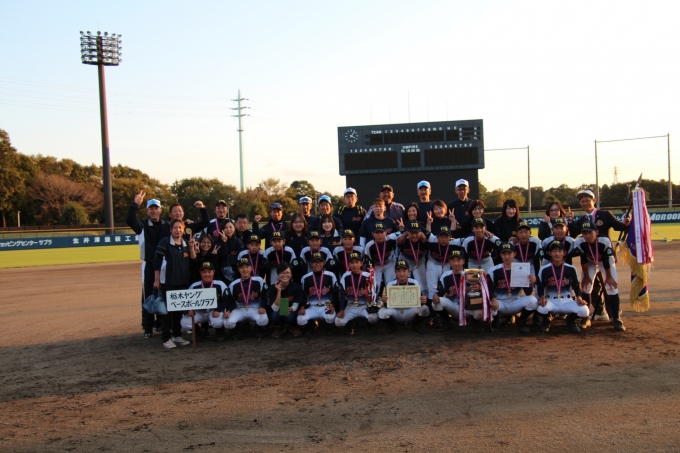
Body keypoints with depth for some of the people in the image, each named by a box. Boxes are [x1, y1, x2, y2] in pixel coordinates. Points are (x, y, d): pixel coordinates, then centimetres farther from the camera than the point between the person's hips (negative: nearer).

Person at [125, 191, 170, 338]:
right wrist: (135, 204, -28)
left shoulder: (167, 226, 6)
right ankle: (148, 327, 7)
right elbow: (129, 220, -19)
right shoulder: (143, 226, -1)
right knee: (148, 296, 0)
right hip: (149, 266, -2)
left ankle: (162, 324, 23)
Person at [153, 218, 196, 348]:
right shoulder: (165, 242, -6)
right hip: (168, 282, -6)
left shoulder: (185, 244, 11)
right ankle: (166, 339, 3)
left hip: (183, 282, 6)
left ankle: (177, 335, 21)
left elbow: (193, 260, 8)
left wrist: (191, 247, -5)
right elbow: (157, 261, -8)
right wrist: (156, 280, -10)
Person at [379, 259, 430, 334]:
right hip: (395, 312, 0)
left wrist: (423, 301, -36)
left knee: (424, 309, -30)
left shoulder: (414, 283, -9)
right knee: (382, 312, -31)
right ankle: (392, 326, 5)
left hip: (411, 312, 0)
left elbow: (420, 300, -11)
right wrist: (384, 302, -36)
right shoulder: (391, 284, -9)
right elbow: (387, 305, -11)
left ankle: (416, 325, 4)